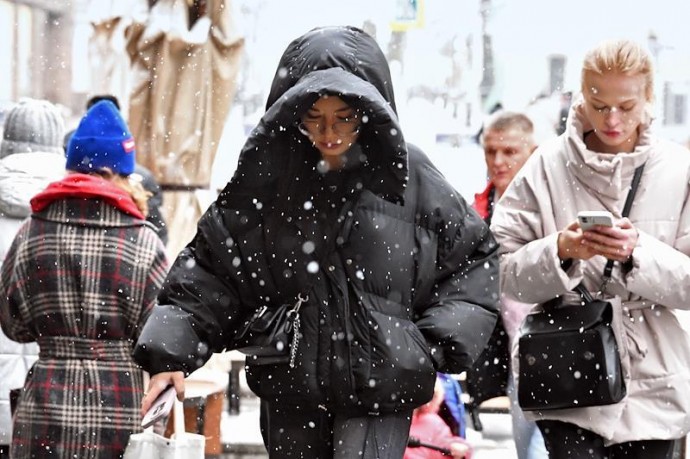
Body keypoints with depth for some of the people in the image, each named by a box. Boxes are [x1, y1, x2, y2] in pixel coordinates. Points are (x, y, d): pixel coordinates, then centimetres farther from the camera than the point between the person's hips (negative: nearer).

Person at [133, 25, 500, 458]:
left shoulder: (408, 176, -4)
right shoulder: (266, 179, -1)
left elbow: (476, 254, 6)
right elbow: (209, 268, 0)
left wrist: (437, 346, -2)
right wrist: (170, 353, -10)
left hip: (380, 391, -2)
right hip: (290, 390, 2)